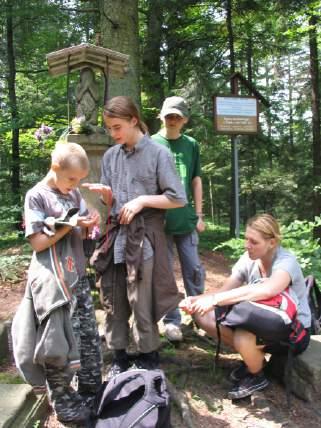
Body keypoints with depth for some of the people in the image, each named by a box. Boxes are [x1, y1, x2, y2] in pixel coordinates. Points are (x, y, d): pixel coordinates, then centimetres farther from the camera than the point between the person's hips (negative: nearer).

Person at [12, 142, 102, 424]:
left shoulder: (74, 194, 10)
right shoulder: (36, 196, -10)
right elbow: (38, 243, -13)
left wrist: (88, 225, -4)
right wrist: (70, 225, -18)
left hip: (78, 277, 7)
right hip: (53, 282, -7)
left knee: (89, 338, 12)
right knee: (60, 345, 1)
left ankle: (91, 393, 29)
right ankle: (65, 406, 16)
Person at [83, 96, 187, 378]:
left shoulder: (158, 153, -4)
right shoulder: (110, 156, 11)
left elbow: (178, 198, -5)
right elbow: (111, 204, 14)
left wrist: (142, 200, -12)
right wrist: (105, 194, -8)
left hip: (144, 236, -5)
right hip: (116, 234, 5)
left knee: (141, 303, 0)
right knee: (114, 302, 8)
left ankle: (148, 358, 18)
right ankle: (119, 357, 23)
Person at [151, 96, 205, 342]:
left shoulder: (191, 145, 9)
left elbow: (196, 181, 11)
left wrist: (199, 215, 7)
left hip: (186, 219, 2)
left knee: (195, 270, 7)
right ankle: (172, 321, 16)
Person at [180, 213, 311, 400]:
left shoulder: (286, 261, -25)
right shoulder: (248, 259, -6)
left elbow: (266, 290, -47)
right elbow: (224, 291, -9)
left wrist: (215, 299, -49)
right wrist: (196, 300, -29)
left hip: (294, 330, -6)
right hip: (265, 322, 7)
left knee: (243, 337, -36)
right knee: (204, 316, -10)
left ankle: (257, 376, -1)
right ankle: (254, 358, 8)